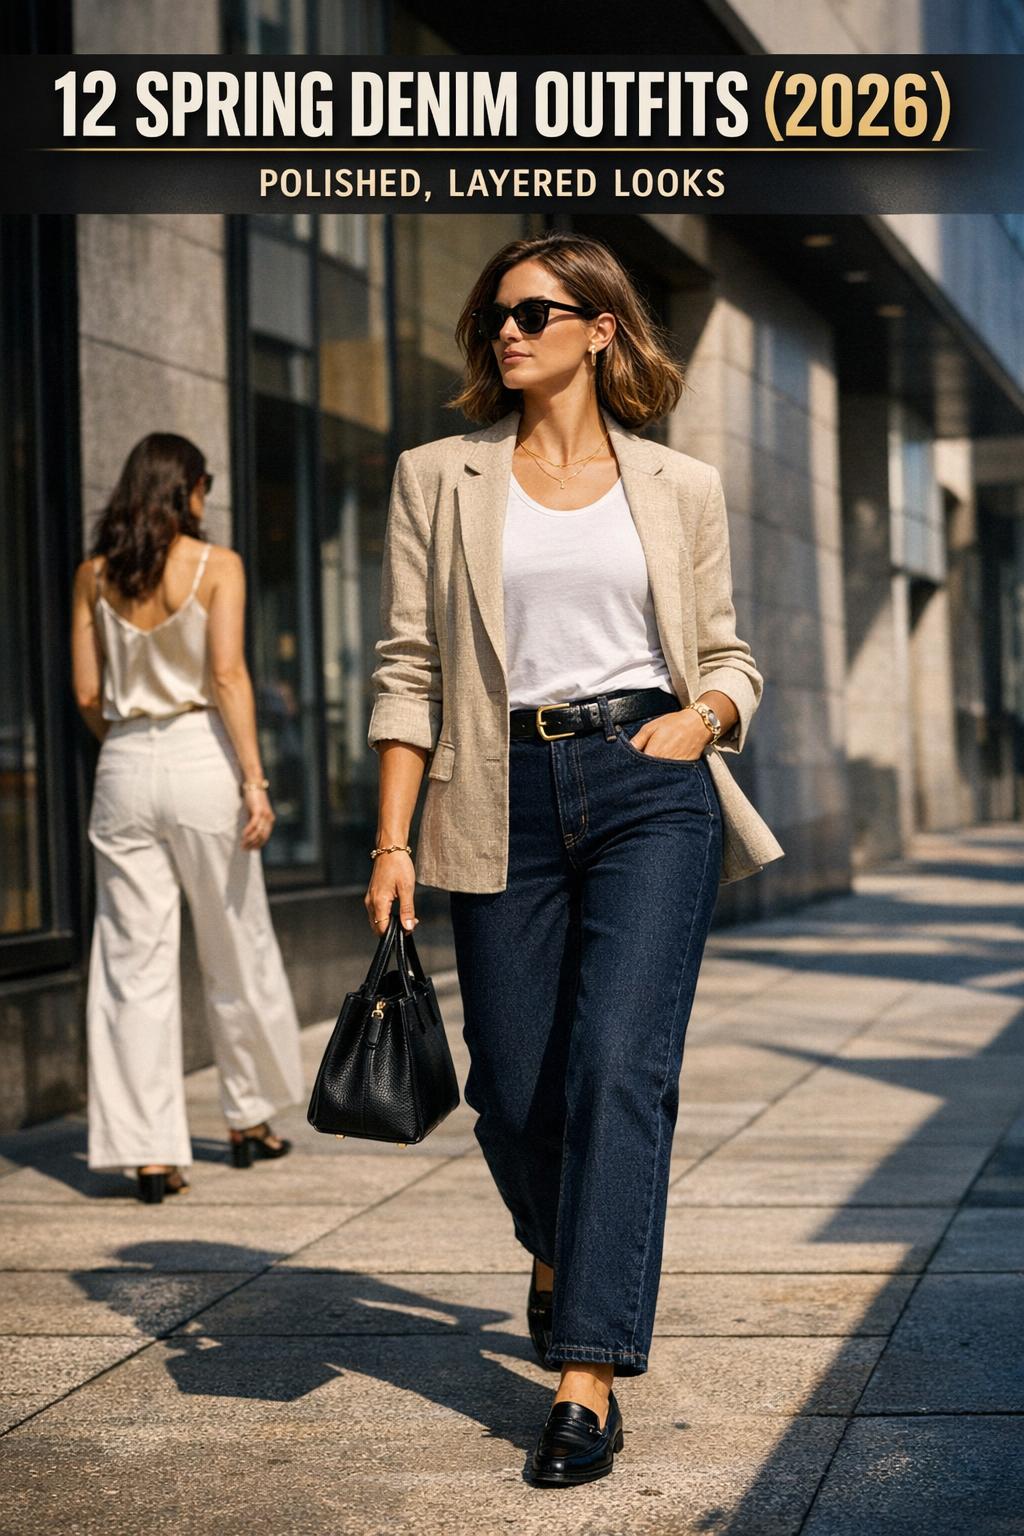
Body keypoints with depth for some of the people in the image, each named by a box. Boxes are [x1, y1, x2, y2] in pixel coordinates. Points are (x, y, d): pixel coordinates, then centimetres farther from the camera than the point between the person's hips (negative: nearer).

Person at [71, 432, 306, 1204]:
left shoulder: (94, 574, 7)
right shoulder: (216, 565, -3)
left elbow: (87, 692, 6)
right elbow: (228, 676, -12)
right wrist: (253, 778, -12)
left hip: (125, 767, 3)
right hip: (200, 760, -3)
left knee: (134, 963, 3)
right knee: (237, 951, 14)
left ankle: (150, 1153, 1)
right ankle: (250, 1118, 26)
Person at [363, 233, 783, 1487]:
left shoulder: (681, 487, 9)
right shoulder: (438, 478, 8)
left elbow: (729, 655, 16)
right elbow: (408, 668, 5)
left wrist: (705, 715, -7)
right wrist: (393, 842, -1)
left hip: (652, 786, -1)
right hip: (508, 802, 1)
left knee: (618, 1063, -15)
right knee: (512, 1091, 5)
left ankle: (589, 1377, -12)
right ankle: (558, 1251, 40)